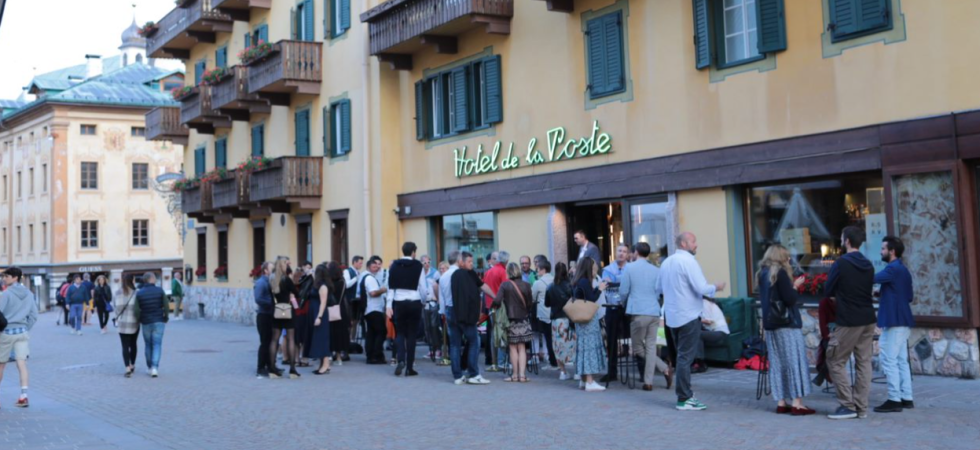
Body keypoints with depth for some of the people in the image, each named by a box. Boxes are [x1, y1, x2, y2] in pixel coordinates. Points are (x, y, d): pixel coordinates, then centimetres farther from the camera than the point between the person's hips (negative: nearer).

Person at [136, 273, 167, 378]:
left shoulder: (139, 293, -3)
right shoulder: (159, 290, -6)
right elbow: (166, 306, -7)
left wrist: (139, 320, 11)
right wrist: (166, 318, 7)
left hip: (146, 322, 1)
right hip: (159, 321, -1)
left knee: (148, 344, 15)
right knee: (157, 344, 1)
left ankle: (149, 367, 21)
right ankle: (155, 367, -10)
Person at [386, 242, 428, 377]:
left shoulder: (394, 265, 2)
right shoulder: (418, 266, -4)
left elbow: (390, 287, -1)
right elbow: (423, 288, -3)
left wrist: (389, 306, 1)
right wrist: (426, 294, 18)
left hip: (399, 303, 2)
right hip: (414, 303, -1)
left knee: (400, 332, 15)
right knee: (412, 334, 7)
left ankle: (401, 360, -6)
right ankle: (409, 368, 8)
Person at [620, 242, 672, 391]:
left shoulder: (629, 268, -2)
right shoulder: (656, 270, 7)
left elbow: (623, 292, -2)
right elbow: (658, 292, 11)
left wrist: (626, 301, 20)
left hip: (638, 312, -4)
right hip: (654, 312, 4)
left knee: (638, 348, 8)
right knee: (651, 347, 8)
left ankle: (665, 369, 2)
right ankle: (648, 382, 3)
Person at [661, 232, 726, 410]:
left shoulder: (666, 262, 10)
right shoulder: (688, 261, -14)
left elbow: (660, 287, 20)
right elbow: (701, 288, -19)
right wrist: (716, 287, -1)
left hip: (672, 316, 8)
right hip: (689, 316, -8)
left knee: (682, 356, 16)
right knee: (685, 358, -4)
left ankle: (684, 394, 20)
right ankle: (684, 399, -2)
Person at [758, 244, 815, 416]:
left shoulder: (763, 273, 10)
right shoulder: (780, 272, -12)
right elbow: (790, 299, -16)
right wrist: (795, 286, 1)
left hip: (770, 323, 7)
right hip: (787, 323, -7)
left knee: (777, 362, 8)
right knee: (794, 361, -3)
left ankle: (781, 403, 9)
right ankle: (796, 403, -4)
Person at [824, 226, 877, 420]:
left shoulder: (841, 264, -11)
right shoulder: (868, 265, 9)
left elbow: (828, 291, -3)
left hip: (849, 321, -7)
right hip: (868, 320, 7)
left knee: (836, 362, 3)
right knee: (863, 362, 8)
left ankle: (848, 406, 0)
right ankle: (861, 407, 10)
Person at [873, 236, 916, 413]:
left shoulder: (893, 269, -13)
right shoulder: (903, 270, 17)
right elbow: (909, 297, 23)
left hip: (894, 321, -10)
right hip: (902, 320, 10)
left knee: (889, 360, -8)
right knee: (901, 360, 11)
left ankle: (894, 400, -7)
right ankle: (906, 398, 13)